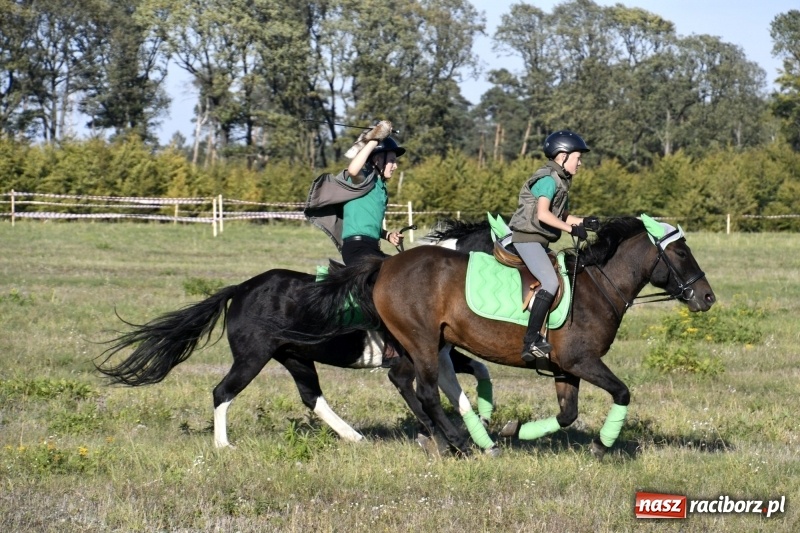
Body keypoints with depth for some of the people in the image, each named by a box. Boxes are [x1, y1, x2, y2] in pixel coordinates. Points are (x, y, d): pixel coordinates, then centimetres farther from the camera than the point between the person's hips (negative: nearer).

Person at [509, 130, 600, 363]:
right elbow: (542, 214, -26)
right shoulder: (549, 179, -14)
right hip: (528, 238, -10)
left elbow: (561, 215, 21)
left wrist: (583, 222, 5)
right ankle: (531, 341, -26)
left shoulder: (560, 181, 16)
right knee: (551, 282, -22)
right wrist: (571, 228, -25)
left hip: (539, 240, 10)